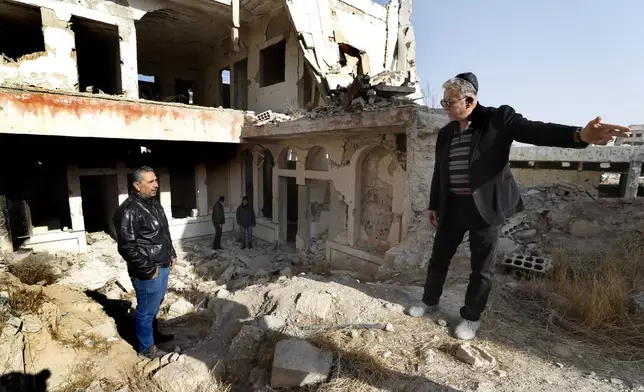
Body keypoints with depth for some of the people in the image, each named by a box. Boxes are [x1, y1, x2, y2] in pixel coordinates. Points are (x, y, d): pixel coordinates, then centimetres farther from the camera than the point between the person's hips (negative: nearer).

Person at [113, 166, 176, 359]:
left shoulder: (154, 204, 9)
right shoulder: (129, 210, -21)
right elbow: (126, 247, -23)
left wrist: (171, 254, 15)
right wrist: (149, 269, -19)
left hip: (163, 266, 9)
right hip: (148, 273, -9)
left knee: (155, 305, 25)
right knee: (146, 310, 8)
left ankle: (154, 333, 45)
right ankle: (146, 348, 27)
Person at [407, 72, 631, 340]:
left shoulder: (498, 119, -7)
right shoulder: (445, 133, 8)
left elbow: (536, 131, -20)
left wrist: (579, 135, -38)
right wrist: (433, 205, 16)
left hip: (486, 207, -5)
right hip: (452, 208, 5)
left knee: (481, 267, 8)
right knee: (438, 258, 14)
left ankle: (471, 317, 27)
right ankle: (430, 301, 35)